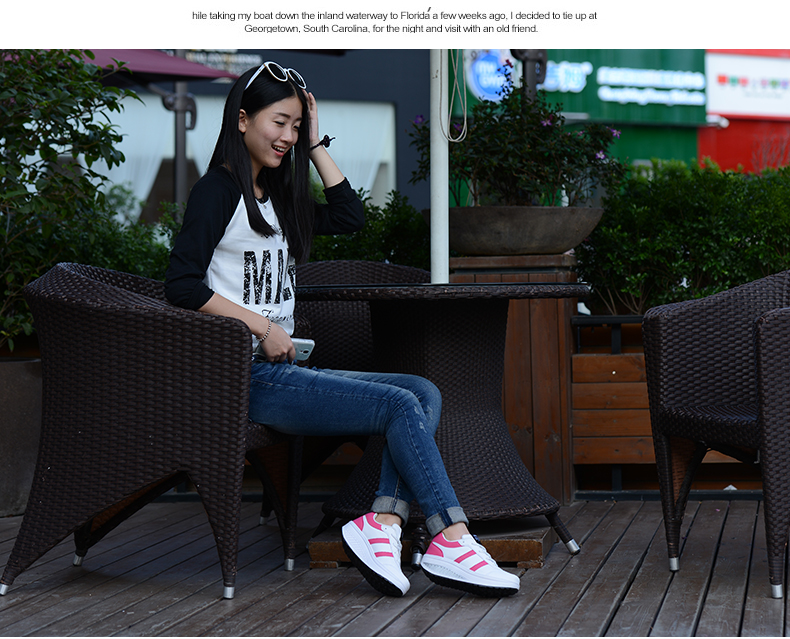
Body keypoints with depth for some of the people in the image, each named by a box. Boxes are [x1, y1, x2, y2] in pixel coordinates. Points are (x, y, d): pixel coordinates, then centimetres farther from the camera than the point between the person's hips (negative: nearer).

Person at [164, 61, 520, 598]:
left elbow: (350, 219, 16)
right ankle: (451, 542, -20)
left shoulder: (278, 194, 21)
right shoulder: (219, 190, -5)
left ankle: (381, 525, -25)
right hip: (248, 377, -9)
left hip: (286, 370, 9)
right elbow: (183, 284, -14)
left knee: (425, 393, -8)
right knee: (401, 404, -20)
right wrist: (261, 326, -16)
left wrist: (315, 144, 13)